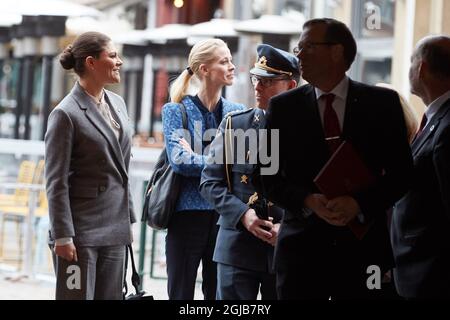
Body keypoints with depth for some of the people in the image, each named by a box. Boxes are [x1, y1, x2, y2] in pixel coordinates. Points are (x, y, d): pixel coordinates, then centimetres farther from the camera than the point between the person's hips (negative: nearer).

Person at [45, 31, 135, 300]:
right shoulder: (66, 114, -10)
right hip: (82, 230, -7)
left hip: (115, 229, 7)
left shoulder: (118, 103, 11)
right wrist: (62, 236, -16)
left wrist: (128, 218, 16)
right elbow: (56, 182, -12)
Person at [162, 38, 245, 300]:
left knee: (219, 292, 6)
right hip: (187, 214, -3)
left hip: (224, 216, 3)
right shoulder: (176, 111, 0)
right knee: (181, 292, 3)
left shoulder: (237, 113, 9)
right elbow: (179, 160, -14)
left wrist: (196, 158, -11)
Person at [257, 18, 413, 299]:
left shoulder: (383, 103, 4)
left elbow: (401, 172, 3)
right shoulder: (283, 107, 6)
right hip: (302, 245, 1)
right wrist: (308, 201, -14)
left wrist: (359, 203, -14)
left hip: (363, 244, 0)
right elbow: (271, 178, 5)